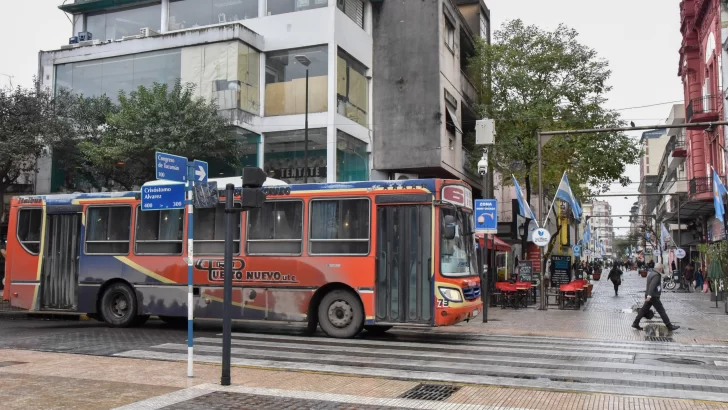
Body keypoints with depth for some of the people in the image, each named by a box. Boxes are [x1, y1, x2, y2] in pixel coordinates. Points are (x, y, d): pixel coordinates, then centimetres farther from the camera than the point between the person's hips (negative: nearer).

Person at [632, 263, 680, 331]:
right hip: (654, 297, -9)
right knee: (661, 311, -3)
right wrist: (649, 295, -34)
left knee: (644, 309, 10)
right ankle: (669, 326, 2)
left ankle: (635, 324, 11)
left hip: (650, 296, 9)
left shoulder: (651, 273, 14)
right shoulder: (656, 275, -17)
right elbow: (652, 285, -28)